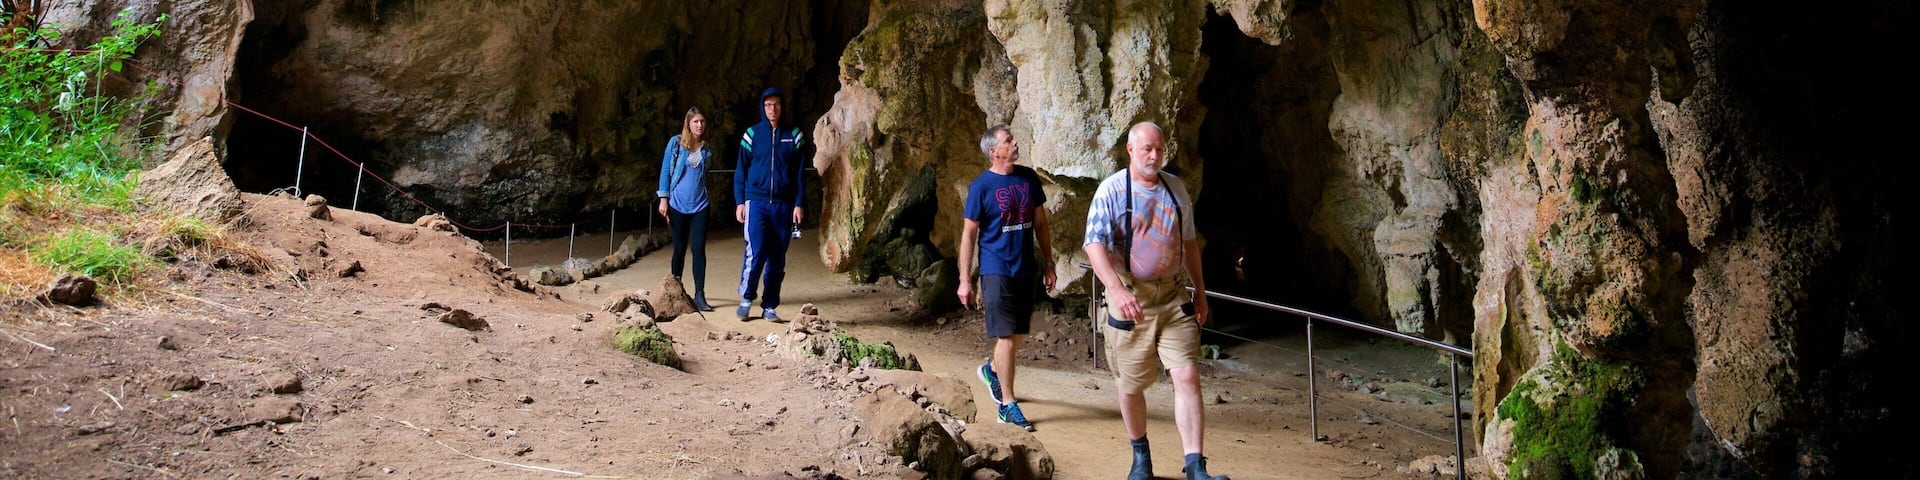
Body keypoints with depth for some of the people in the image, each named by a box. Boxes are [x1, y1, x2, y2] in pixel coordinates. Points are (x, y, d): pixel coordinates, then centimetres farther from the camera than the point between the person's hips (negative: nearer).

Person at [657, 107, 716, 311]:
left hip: (699, 206, 2)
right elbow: (665, 170, 0)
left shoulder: (706, 149, 7)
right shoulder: (676, 143, -1)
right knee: (679, 248, 6)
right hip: (678, 204, -2)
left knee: (699, 249, -6)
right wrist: (664, 199, -4)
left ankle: (699, 295, -6)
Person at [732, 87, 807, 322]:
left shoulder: (793, 135, 6)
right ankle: (746, 298, 4)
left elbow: (799, 172, 7)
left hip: (783, 205, 2)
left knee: (777, 259, 3)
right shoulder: (752, 134, 4)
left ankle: (770, 307, 12)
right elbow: (740, 170, 7)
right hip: (756, 203, -1)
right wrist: (740, 201, 0)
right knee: (755, 252, -14)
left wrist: (798, 204, 0)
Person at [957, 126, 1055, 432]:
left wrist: (1048, 264, 11)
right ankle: (1008, 406, 3)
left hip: (1027, 269, 6)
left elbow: (1040, 223, 13)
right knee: (1007, 337, -5)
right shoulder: (981, 186, -10)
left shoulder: (1029, 178, 5)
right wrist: (965, 280, -10)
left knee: (1020, 333, 16)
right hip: (997, 271, -6)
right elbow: (968, 234, -7)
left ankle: (991, 370, 43)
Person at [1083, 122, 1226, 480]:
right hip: (1130, 300, -3)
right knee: (1130, 385, 8)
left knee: (1187, 376, -9)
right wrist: (1117, 289, -32)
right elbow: (1094, 245, -18)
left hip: (1174, 298, 3)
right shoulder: (1112, 191, -8)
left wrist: (1200, 291, 17)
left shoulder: (1175, 188, 8)